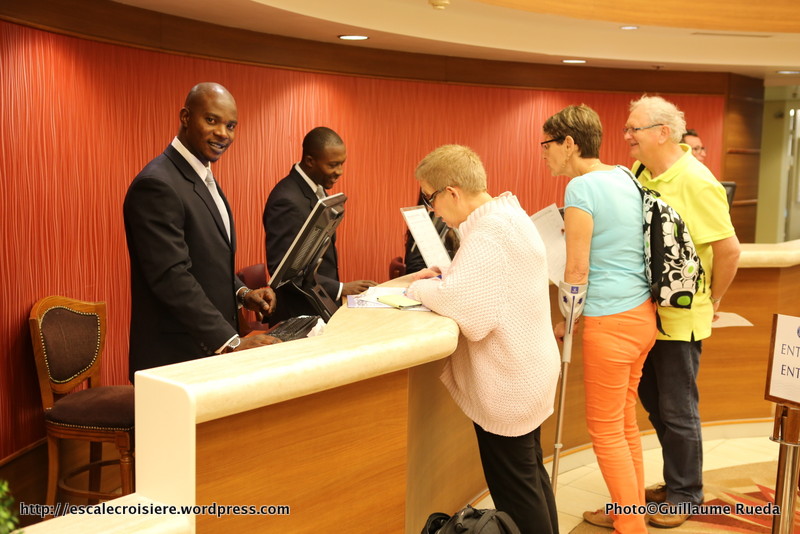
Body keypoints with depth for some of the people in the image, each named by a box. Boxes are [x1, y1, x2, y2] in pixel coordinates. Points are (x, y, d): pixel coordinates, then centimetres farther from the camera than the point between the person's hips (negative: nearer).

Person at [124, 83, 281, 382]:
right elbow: (172, 278, -24)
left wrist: (241, 294, 1)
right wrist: (231, 343, -26)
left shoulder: (203, 179, 11)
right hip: (175, 359, -9)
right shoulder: (157, 184, -18)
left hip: (212, 351, 9)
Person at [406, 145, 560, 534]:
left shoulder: (489, 231, -24)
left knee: (514, 490, 3)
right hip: (527, 372, 10)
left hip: (508, 384, -10)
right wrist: (445, 275, 4)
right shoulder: (508, 213, 8)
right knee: (531, 472, 22)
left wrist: (418, 287, -15)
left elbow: (464, 304, -32)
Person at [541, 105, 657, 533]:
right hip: (643, 313, 9)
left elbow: (577, 269, -15)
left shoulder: (581, 187, -15)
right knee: (625, 421, 20)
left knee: (605, 430, 4)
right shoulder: (626, 176, 9)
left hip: (610, 322, -9)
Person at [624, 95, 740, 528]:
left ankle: (685, 495, 24)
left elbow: (729, 249, -17)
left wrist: (712, 302, -8)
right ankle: (675, 480, 36)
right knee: (653, 402, 18)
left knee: (676, 410, 6)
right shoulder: (637, 174, 3)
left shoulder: (696, 182, -18)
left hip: (679, 317, -7)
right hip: (645, 310, 7)